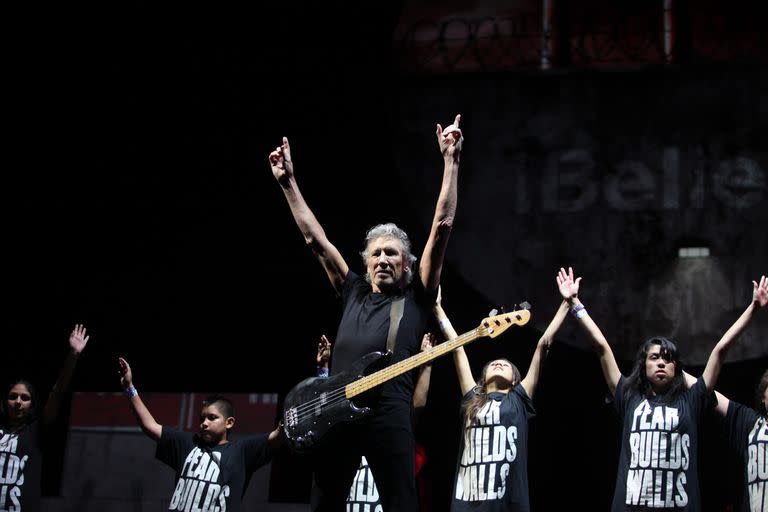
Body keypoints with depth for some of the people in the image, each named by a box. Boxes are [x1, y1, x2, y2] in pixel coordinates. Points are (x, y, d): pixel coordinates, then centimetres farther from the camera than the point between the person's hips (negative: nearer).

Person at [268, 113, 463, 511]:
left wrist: (450, 160, 3)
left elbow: (442, 226, 6)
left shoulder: (416, 297, 13)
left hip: (388, 411, -4)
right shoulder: (354, 292, 24)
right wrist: (287, 182, 25)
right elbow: (314, 238, 26)